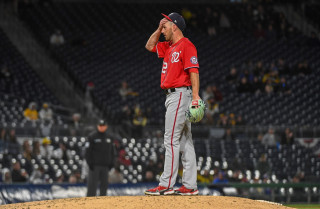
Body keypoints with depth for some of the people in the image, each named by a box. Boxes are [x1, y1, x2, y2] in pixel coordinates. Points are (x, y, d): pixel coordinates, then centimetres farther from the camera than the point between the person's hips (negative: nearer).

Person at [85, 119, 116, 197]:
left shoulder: (109, 137, 13)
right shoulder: (92, 136, -2)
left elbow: (112, 151, 19)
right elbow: (88, 151, -4)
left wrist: (111, 162, 8)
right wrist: (90, 163, -12)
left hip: (105, 166, 5)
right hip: (95, 165, -5)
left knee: (104, 184, 5)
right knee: (92, 184, -9)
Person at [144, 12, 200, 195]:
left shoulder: (186, 45, -11)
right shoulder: (169, 47, 18)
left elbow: (194, 71, -19)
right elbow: (150, 46, 31)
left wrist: (195, 97, -28)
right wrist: (159, 29, 17)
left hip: (180, 94, -10)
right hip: (173, 96, 10)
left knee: (171, 139, -12)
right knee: (184, 141, 7)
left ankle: (166, 185, -14)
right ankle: (190, 186, 7)